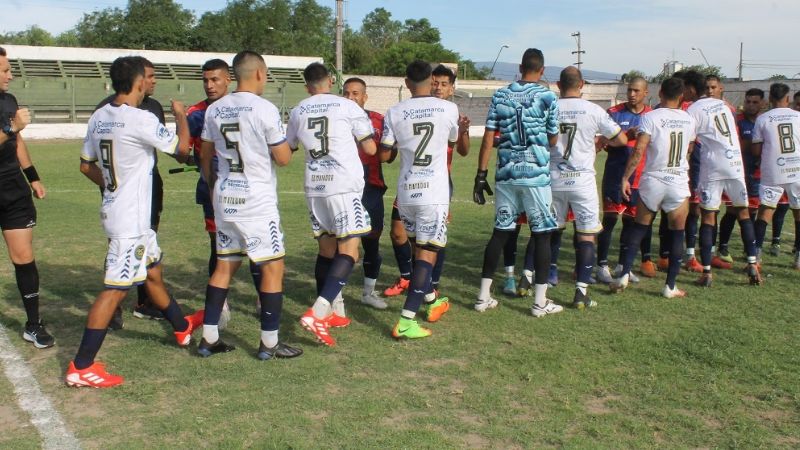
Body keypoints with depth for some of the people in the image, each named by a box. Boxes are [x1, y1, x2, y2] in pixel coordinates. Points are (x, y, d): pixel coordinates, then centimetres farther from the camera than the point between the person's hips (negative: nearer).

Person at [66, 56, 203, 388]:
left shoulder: (98, 118, 4)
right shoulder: (142, 119, -20)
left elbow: (86, 165, 12)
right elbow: (182, 147, -8)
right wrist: (180, 115, 8)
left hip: (116, 209, 9)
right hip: (131, 219, -9)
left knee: (153, 272, 23)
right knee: (116, 289, -4)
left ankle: (183, 327, 43)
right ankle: (81, 368, 0)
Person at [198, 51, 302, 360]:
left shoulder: (214, 110, 6)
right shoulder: (265, 109, -13)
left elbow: (206, 157, 14)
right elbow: (283, 159, -11)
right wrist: (284, 141, 10)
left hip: (224, 198, 7)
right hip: (257, 201, -6)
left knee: (224, 266, 15)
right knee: (273, 268, 3)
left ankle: (209, 338, 19)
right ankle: (269, 343, 8)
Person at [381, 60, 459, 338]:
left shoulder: (394, 113, -1)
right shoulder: (449, 109, -2)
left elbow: (384, 155, 5)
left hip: (406, 192, 3)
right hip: (434, 193, -3)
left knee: (418, 247, 23)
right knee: (427, 253, -2)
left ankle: (426, 295, 38)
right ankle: (406, 322, -9)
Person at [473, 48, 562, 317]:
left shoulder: (500, 96, 6)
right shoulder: (547, 97, -3)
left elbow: (488, 139, 2)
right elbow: (553, 141, 4)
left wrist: (481, 175, 6)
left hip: (506, 174, 4)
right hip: (536, 174, -4)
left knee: (500, 232, 11)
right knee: (542, 234, 5)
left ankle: (484, 296, 14)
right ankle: (540, 301, 9)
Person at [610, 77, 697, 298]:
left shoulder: (650, 117, -8)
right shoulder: (689, 120, 5)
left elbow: (639, 151, -16)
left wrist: (625, 177, -10)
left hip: (652, 182, -1)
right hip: (679, 184, 2)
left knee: (638, 228, 12)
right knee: (677, 234, 9)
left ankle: (624, 276, 6)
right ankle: (670, 286, 11)